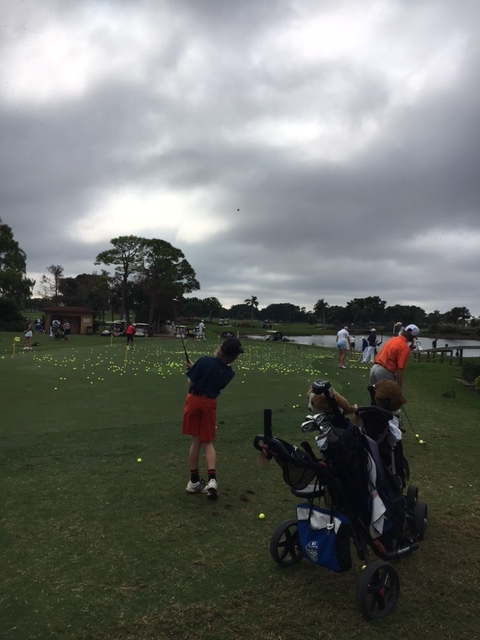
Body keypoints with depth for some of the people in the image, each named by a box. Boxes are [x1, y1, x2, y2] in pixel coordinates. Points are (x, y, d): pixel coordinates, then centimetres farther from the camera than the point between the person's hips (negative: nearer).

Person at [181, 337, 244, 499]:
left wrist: (192, 370, 8)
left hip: (194, 400, -1)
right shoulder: (229, 373, -4)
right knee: (208, 442, 12)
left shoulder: (205, 361, -17)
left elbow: (191, 383, -12)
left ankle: (194, 481, 18)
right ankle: (212, 479, -5)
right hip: (209, 404, 1)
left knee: (195, 440, 9)